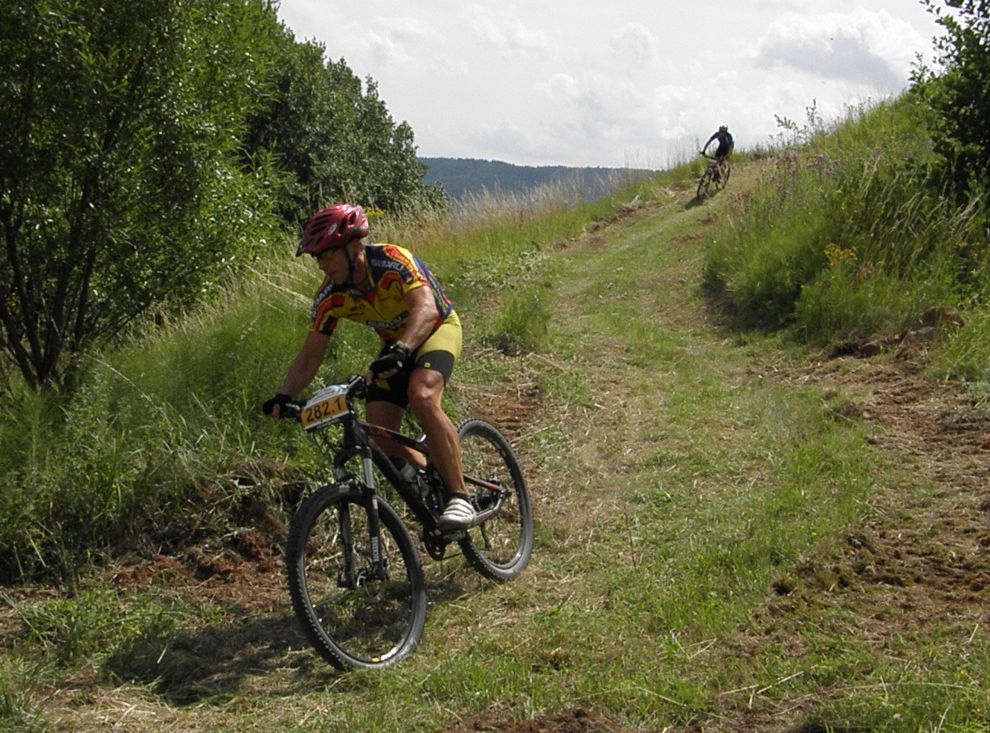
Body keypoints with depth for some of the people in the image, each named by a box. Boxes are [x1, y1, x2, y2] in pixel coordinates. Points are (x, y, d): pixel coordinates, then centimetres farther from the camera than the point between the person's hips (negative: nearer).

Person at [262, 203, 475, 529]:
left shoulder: (392, 261, -32)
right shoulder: (330, 297, -16)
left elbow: (426, 308, -47)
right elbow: (310, 355, -9)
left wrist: (401, 351, -64)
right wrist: (283, 397, -24)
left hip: (435, 328, -6)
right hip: (394, 342, 6)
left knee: (422, 397, -35)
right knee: (382, 436, -10)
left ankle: (459, 497, -26)